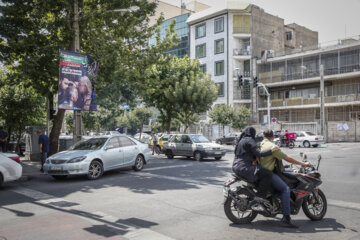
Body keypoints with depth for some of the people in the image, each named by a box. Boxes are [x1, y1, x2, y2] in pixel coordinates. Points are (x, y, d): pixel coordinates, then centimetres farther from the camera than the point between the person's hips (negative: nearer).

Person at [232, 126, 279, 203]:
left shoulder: (241, 140, 20)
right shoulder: (250, 140, -8)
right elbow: (258, 153, -17)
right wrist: (271, 150, -14)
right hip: (243, 168, -10)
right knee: (267, 174, -13)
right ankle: (260, 196, -17)